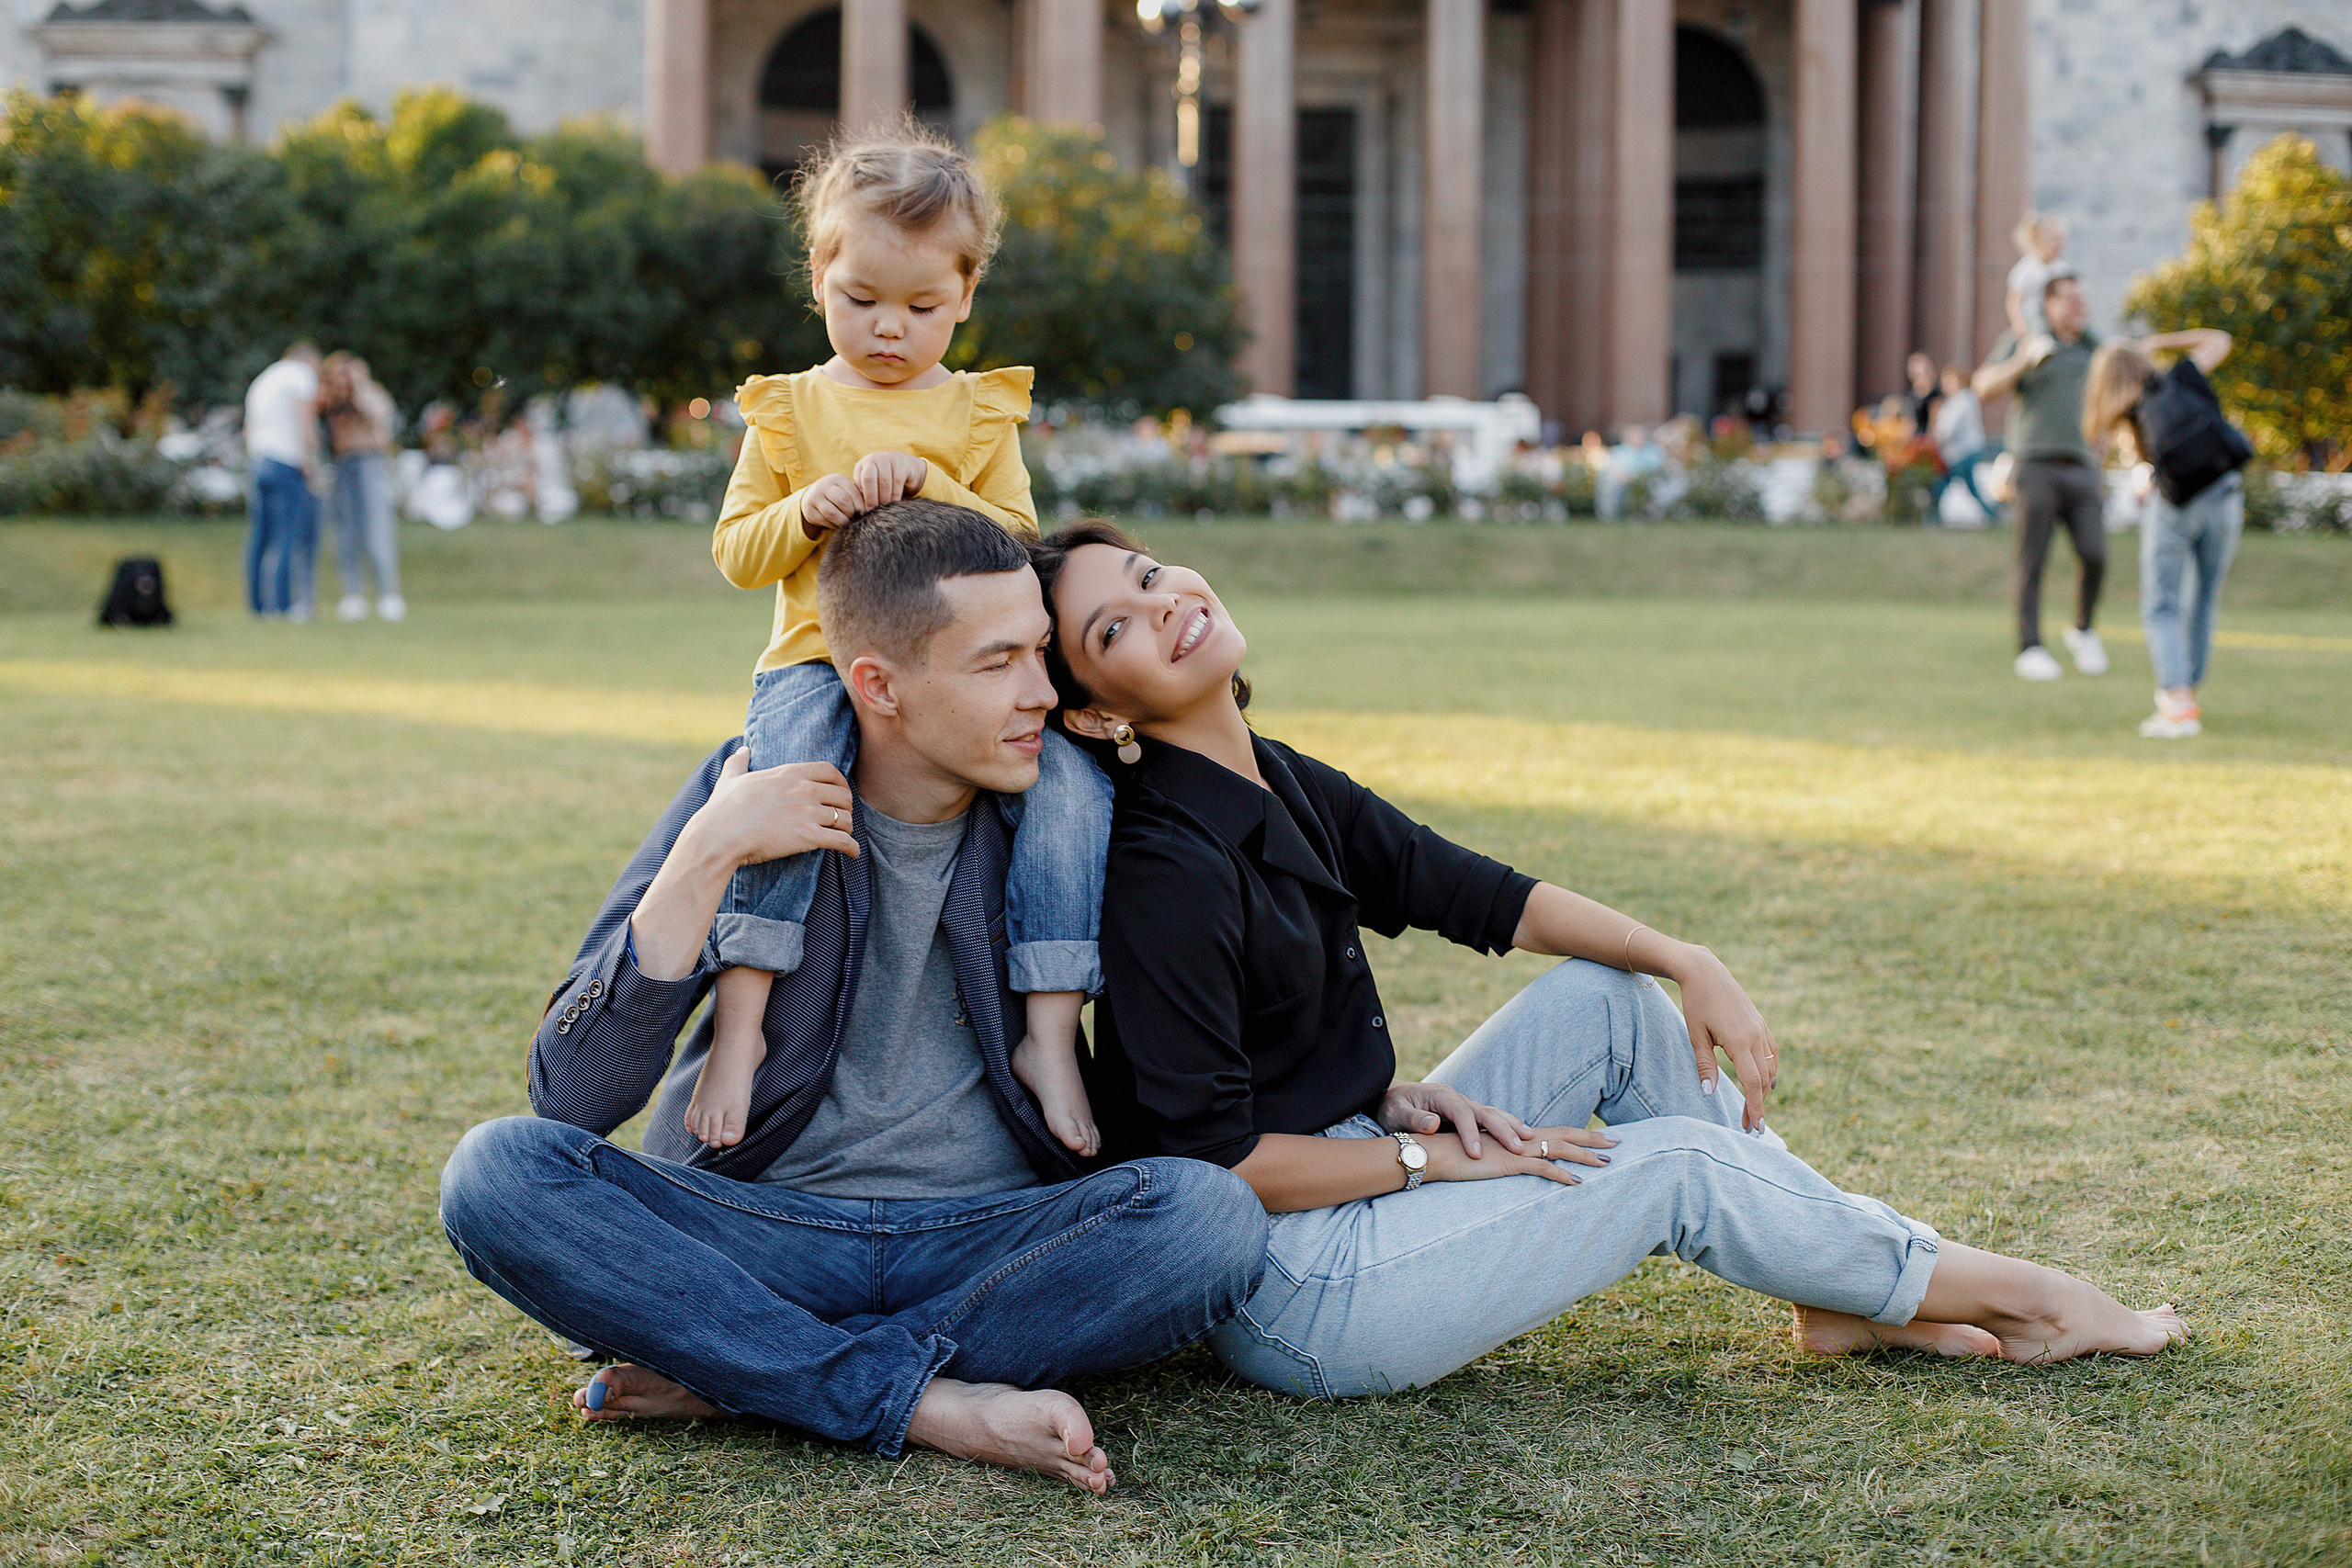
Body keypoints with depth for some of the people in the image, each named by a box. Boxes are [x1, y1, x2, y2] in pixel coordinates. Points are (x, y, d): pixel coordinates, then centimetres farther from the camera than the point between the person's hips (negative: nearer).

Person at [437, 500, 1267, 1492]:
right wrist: (706, 854, -20)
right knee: (496, 1170, -25)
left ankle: (723, 1380, -23)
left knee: (1212, 1214, -29)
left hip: (986, 1247, 1)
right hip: (756, 1229, 0)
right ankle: (932, 1403, -28)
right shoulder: (754, 791, -3)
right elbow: (573, 1098, -12)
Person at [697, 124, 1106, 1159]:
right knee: (785, 774, -35)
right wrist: (805, 510, -12)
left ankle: (1050, 1031, -22)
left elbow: (1019, 545, 3)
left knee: (1072, 782, -25)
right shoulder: (789, 410, 13)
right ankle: (741, 1021, -34)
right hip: (819, 659, -1)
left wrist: (928, 488, -13)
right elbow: (735, 552, 9)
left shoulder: (980, 413, 14)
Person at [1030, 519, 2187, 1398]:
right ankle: (2010, 1298, 15)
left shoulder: (1282, 788, 4)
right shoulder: (1165, 871, -24)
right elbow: (1204, 1159, -25)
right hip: (1289, 1295, -9)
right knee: (1678, 1164, -5)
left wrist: (1689, 963, 4)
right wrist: (1428, 1152, -14)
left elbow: (1472, 894, 13)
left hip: (1349, 1163, 9)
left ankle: (1856, 1295, 10)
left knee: (1610, 997, 6)